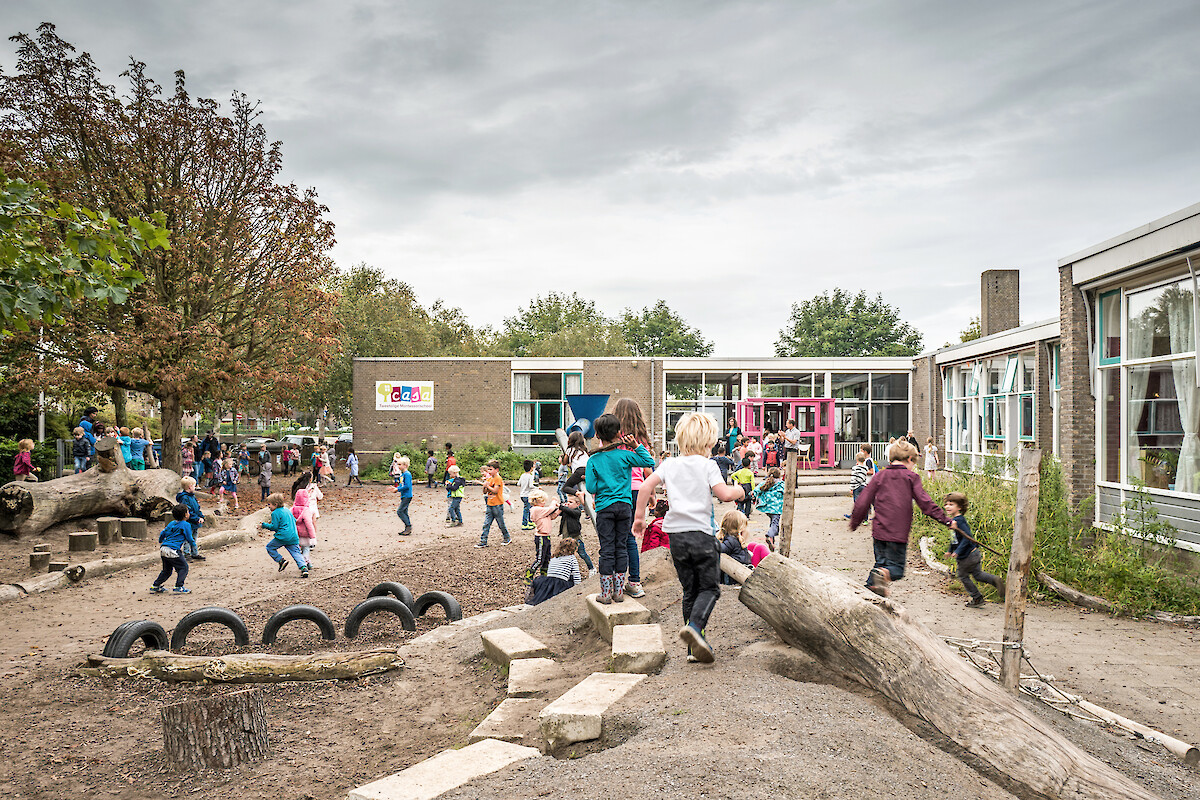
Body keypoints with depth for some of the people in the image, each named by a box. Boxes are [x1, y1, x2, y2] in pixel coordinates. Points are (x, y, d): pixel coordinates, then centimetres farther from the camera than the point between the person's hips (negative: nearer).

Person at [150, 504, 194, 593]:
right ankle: (179, 587, -8)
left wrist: (160, 542, 45)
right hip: (173, 551, -8)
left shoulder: (171, 523, 16)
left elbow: (162, 533, 25)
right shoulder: (186, 525, -6)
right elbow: (189, 539, -2)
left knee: (167, 570, 22)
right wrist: (194, 542, 21)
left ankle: (155, 586, 24)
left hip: (163, 549, 8)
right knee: (183, 567, 0)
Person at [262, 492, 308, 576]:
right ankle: (303, 567, -15)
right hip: (294, 537, 7)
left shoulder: (275, 513, -5)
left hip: (282, 537, -7)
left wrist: (265, 525, 6)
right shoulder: (287, 510, 19)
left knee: (270, 547, 12)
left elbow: (274, 527, -9)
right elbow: (294, 521, 27)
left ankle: (281, 561, 3)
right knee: (296, 553, 4)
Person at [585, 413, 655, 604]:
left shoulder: (593, 460, -3)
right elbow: (649, 462, 0)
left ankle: (606, 593, 6)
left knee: (607, 550, 3)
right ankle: (619, 592, 12)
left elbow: (591, 488, -6)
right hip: (625, 505, 1)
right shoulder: (624, 455, -4)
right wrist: (636, 446, 1)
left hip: (604, 508, -1)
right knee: (622, 548, 8)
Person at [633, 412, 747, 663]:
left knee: (690, 590, 13)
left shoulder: (669, 464, 9)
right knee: (710, 588, 6)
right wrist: (738, 490, 9)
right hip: (701, 533, -4)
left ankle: (694, 648, 13)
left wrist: (639, 516, 8)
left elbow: (647, 486, 0)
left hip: (676, 534, 4)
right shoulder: (707, 465, -2)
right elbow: (723, 494, -12)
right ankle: (694, 625, -21)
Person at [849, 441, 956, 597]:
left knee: (880, 563, 19)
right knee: (896, 568, 5)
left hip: (879, 531, 3)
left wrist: (854, 523, 19)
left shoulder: (880, 476, 7)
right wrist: (946, 520, -3)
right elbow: (925, 503, -7)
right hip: (898, 534, -3)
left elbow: (862, 503, 5)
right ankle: (884, 574, -27)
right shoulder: (911, 477, 0)